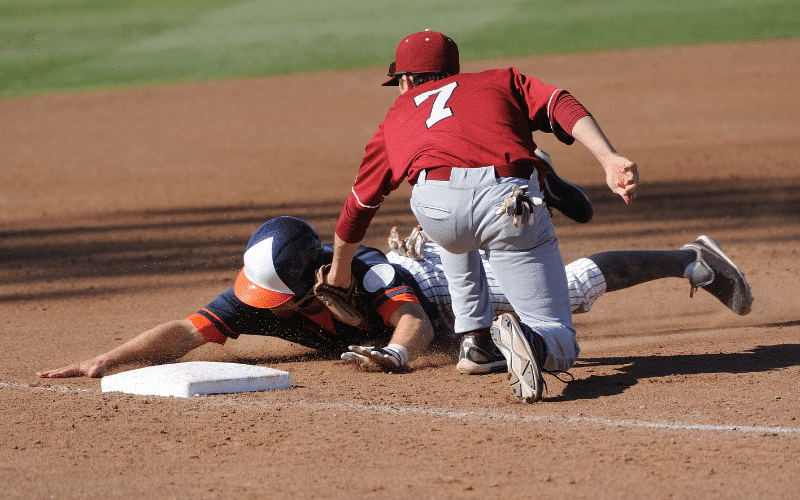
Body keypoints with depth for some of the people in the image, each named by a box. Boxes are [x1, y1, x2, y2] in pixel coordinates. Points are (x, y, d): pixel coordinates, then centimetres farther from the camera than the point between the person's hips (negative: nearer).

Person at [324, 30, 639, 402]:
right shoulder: (501, 81, 34)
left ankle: (476, 338, 29)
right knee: (560, 347, 9)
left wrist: (339, 273, 59)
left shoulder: (396, 119, 36)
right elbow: (561, 107, 13)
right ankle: (530, 341, -25)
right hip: (510, 201, -1)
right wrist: (610, 161, -1)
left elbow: (358, 206, 43)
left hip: (437, 208, 1)